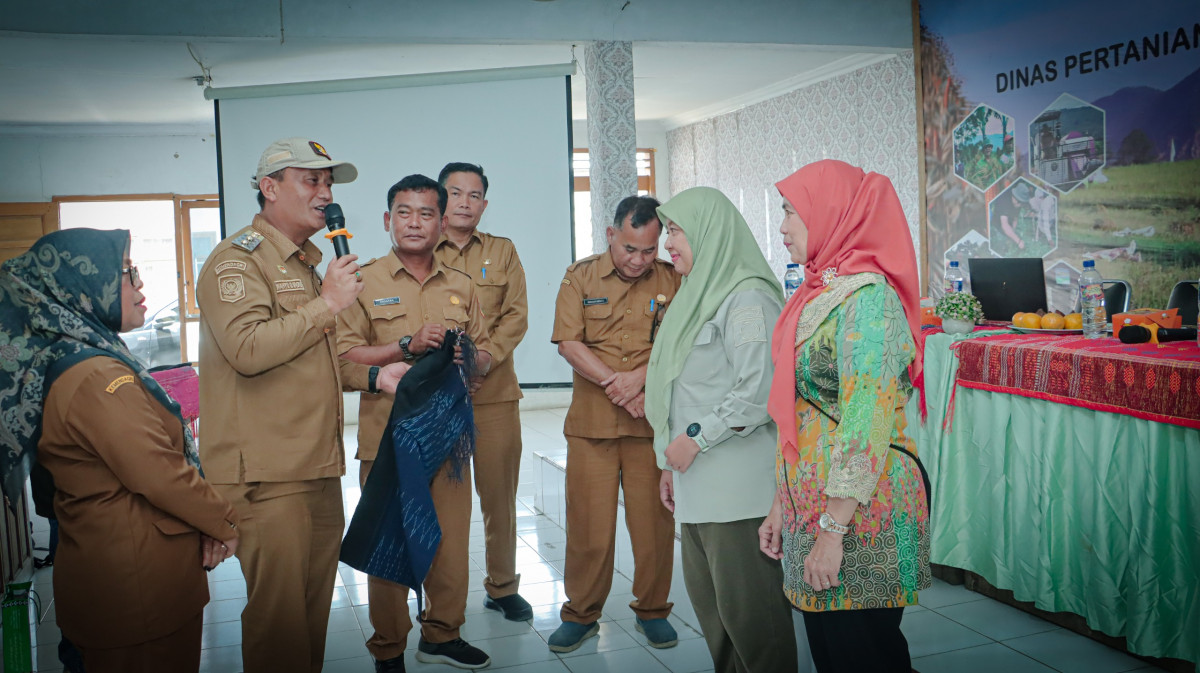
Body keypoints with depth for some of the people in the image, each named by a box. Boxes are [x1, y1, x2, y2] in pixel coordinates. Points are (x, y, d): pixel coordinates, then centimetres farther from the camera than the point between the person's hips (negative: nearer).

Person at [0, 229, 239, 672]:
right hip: (139, 583, -10)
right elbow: (159, 474, -24)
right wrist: (224, 523, -9)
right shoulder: (97, 377, -22)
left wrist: (205, 522, 2)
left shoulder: (71, 360, 9)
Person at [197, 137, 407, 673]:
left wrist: (373, 377, 16)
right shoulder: (236, 260, -8)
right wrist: (327, 303, -18)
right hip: (268, 475, -9)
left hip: (319, 469, 9)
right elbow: (248, 349, -26)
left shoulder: (306, 264, 22)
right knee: (280, 614, -3)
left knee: (316, 606, 15)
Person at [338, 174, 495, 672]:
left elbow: (485, 357, 16)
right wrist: (407, 346, -16)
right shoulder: (364, 281, 2)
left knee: (451, 538, 8)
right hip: (387, 434, -3)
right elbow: (345, 355, -7)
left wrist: (469, 357, -7)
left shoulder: (461, 286, 14)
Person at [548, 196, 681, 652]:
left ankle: (652, 610, 25)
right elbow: (569, 343, -4)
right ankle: (581, 614, 21)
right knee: (587, 521, 4)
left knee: (654, 519, 6)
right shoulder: (580, 276, 4)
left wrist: (641, 377, -19)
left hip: (653, 422, 0)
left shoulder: (673, 281, 4)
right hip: (591, 421, 0)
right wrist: (615, 383, -14)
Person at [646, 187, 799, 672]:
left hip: (738, 482, -9)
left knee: (746, 606, -2)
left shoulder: (746, 298, -12)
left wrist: (696, 438, -14)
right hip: (698, 480, 10)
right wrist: (671, 462, 19)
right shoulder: (700, 295, 18)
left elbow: (759, 391, -21)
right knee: (707, 598, 15)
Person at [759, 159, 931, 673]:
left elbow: (866, 424, -22)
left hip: (859, 512, -8)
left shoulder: (867, 297, -16)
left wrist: (833, 530, -20)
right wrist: (782, 506, 15)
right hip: (811, 505, 8)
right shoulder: (822, 293, 12)